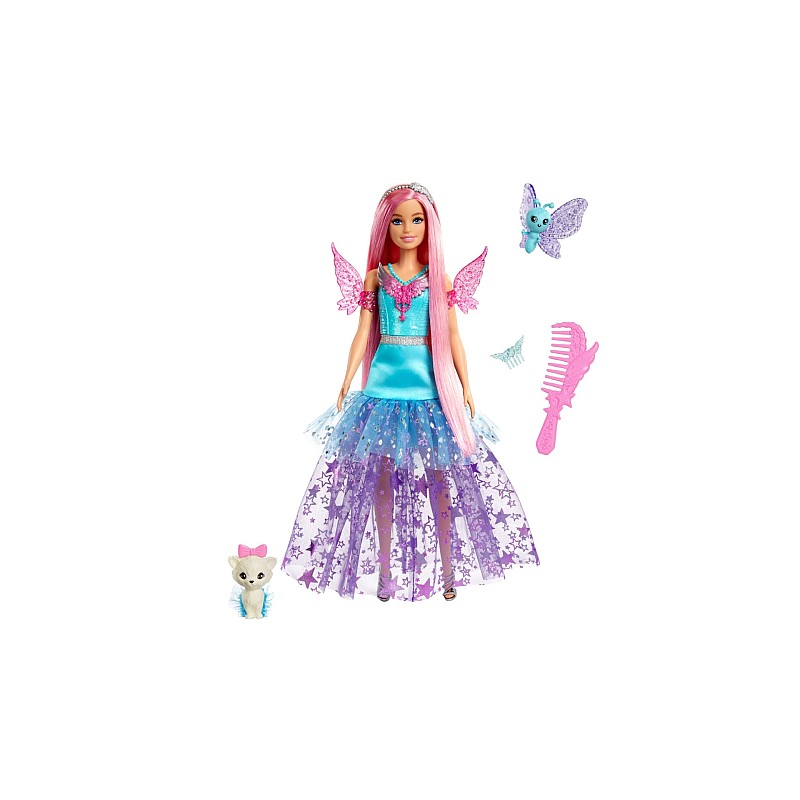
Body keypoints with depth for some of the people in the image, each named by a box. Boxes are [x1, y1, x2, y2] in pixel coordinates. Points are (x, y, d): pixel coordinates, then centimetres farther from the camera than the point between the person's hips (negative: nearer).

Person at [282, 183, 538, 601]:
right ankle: (385, 570, 12)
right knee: (382, 474, 3)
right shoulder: (375, 277, 6)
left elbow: (452, 337, 4)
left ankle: (448, 565, 12)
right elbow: (363, 334, 6)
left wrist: (466, 387, 1)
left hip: (429, 383, -1)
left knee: (437, 474, 1)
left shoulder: (439, 279, 4)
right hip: (384, 383, 1)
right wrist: (345, 385, 3)